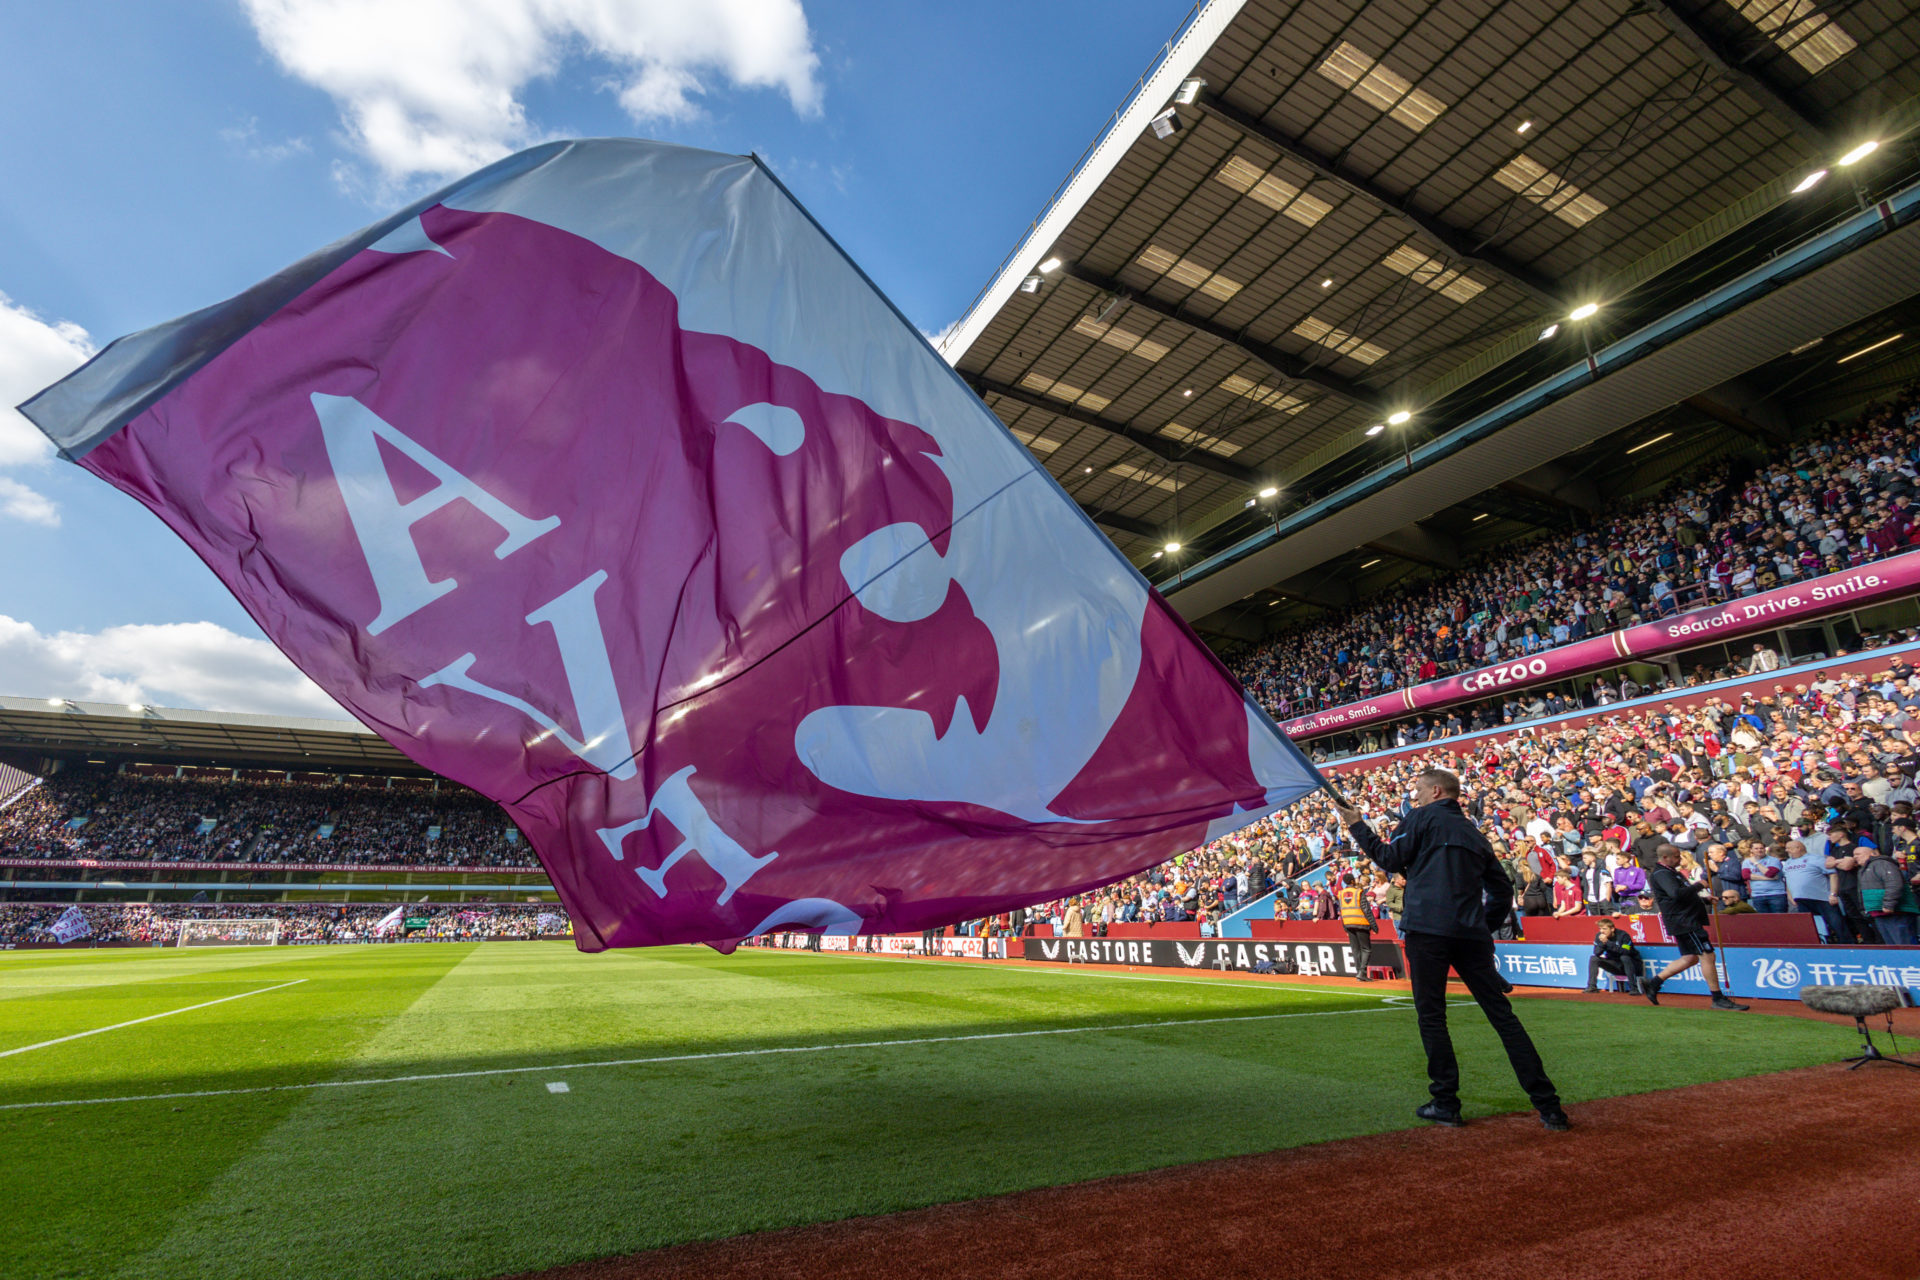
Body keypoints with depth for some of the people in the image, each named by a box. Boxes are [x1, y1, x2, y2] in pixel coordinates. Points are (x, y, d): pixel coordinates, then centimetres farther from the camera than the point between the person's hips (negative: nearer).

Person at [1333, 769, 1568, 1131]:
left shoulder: (1422, 818, 4)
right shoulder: (1475, 834, 23)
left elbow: (1390, 860, 0)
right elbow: (1502, 890, 22)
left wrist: (1357, 826, 9)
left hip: (1427, 930, -6)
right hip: (1472, 935, 6)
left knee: (1431, 1016, 3)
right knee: (1502, 1015, 8)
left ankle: (1445, 1103, 5)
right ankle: (1548, 1106, 8)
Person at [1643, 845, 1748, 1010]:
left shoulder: (1668, 872, 21)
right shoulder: (1661, 874, -15)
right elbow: (1676, 893, -30)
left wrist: (1705, 899, 18)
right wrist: (1699, 886, -16)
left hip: (1687, 920, 11)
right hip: (1684, 921, -11)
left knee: (1690, 958, 13)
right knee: (1707, 956, -9)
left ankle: (1652, 983, 14)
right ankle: (1718, 999, -2)